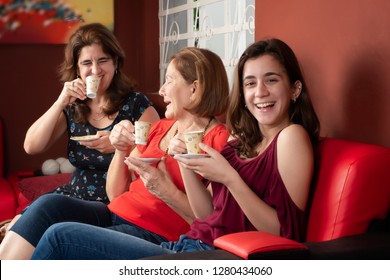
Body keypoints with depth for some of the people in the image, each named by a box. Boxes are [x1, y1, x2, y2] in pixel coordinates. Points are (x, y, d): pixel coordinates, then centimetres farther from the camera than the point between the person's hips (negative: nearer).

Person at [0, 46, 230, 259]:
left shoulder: (218, 138, -5)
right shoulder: (160, 128, 18)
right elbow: (115, 194, 16)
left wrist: (165, 190, -22)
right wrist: (121, 151, 1)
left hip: (154, 236, -7)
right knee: (50, 204, -18)